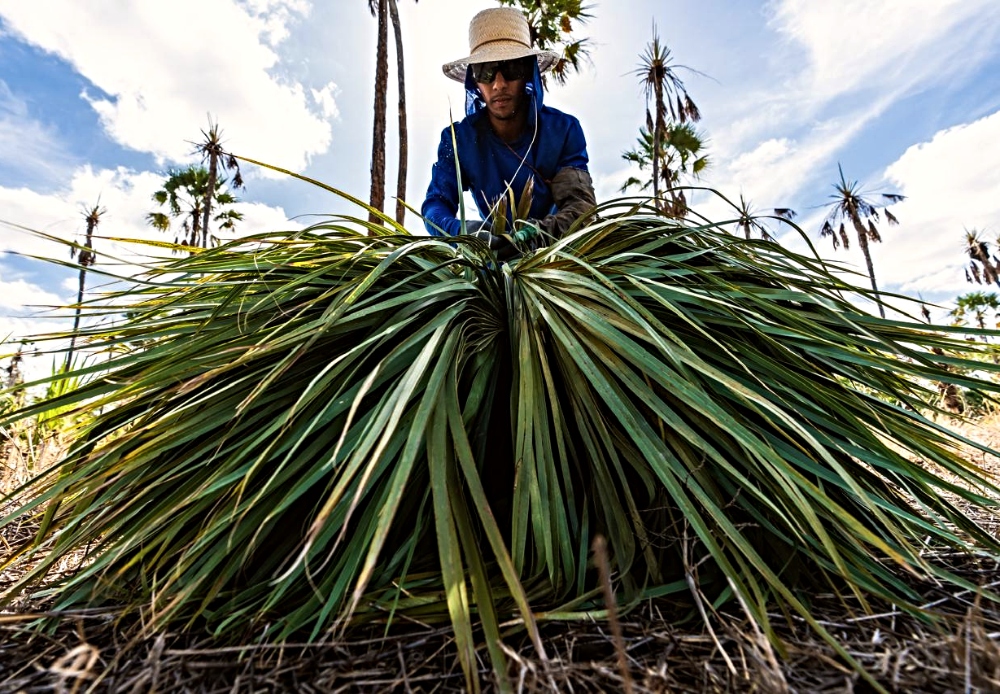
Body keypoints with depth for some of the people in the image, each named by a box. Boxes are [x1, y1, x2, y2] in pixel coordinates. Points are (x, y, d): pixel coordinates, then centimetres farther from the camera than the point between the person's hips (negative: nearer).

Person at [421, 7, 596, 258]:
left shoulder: (564, 129, -10)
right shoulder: (458, 139, -8)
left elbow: (581, 205, -18)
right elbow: (435, 205, -13)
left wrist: (538, 232, -41)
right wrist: (460, 231, -38)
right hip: (494, 257, 1)